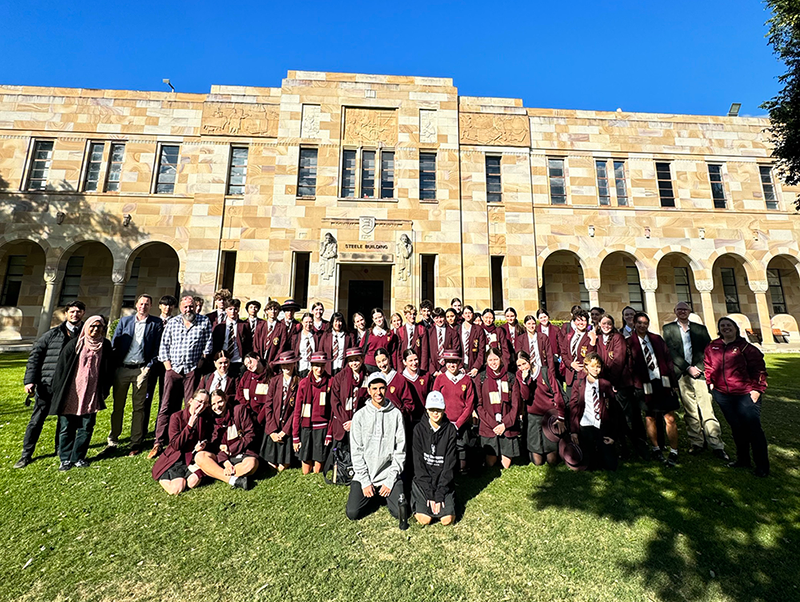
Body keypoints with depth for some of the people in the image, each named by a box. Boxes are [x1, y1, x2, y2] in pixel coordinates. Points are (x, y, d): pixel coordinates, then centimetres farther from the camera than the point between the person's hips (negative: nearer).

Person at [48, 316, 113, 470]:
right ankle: (66, 459, 20)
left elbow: (108, 370, 9)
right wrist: (59, 392, -1)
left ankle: (78, 457, 19)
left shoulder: (105, 346, 3)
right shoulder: (74, 344, -3)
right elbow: (61, 367, 0)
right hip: (71, 393, -1)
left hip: (92, 394, 1)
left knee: (87, 427, 6)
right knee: (66, 427, 6)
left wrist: (104, 390, 8)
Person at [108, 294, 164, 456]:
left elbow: (157, 347, -1)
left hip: (141, 369, -2)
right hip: (122, 368, 2)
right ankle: (113, 441, 25)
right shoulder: (124, 321, 10)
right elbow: (114, 343, 9)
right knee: (117, 405, 11)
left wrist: (149, 366, -8)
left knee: (139, 407, 4)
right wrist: (114, 365, 0)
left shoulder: (156, 323, 2)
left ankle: (136, 443, 13)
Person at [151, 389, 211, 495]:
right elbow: (175, 445, -14)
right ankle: (163, 478, 10)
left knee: (193, 482, -24)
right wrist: (190, 425, -24)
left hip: (194, 458, 2)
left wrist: (203, 444, -7)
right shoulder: (176, 417, -9)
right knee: (177, 488, -19)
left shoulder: (206, 419, 2)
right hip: (176, 458, -2)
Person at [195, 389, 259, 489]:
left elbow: (250, 435, -2)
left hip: (241, 454, -3)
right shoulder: (211, 419, 6)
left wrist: (230, 448, -8)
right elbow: (214, 445, 0)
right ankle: (234, 480, -31)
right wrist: (225, 461, -17)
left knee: (252, 463, -34)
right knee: (200, 456, -25)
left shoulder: (240, 410, -1)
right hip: (220, 458, 3)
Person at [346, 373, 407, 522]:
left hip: (389, 474, -1)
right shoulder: (360, 415, -2)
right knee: (353, 513, -9)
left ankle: (386, 495, 19)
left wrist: (390, 480, -8)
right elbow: (356, 451, -2)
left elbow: (400, 450, -3)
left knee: (400, 512, -12)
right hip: (364, 474, 1)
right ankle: (375, 496, 20)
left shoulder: (396, 414, -4)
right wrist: (365, 481, -7)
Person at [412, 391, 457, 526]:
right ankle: (419, 500, 15)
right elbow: (418, 464, -7)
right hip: (423, 480, 0)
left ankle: (442, 500, 15)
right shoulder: (419, 429, -6)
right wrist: (430, 493, -13)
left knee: (448, 519, -15)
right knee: (424, 519, -15)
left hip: (444, 481, 1)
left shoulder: (450, 430, -6)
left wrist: (440, 493, -12)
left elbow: (450, 464, -6)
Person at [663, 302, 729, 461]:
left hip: (699, 372, 1)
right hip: (682, 375, -1)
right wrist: (688, 368, -9)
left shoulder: (700, 328, 13)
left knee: (707, 410, -4)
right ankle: (697, 443, 13)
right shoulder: (668, 328, 7)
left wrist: (698, 367, -5)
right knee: (690, 412, 4)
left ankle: (717, 446, 3)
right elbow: (672, 352, -1)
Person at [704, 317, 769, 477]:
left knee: (753, 428, -1)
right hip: (722, 395, 4)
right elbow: (708, 366, 15)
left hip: (746, 394, -3)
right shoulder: (712, 347, 5)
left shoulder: (744, 346, -4)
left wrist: (757, 388, -8)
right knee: (736, 428, 14)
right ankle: (742, 459, 27)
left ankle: (762, 466, 13)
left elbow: (759, 367, -3)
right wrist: (711, 382, 9)